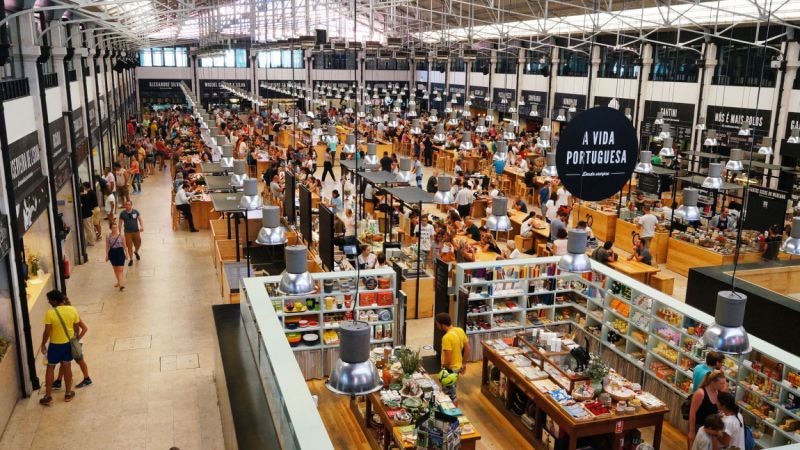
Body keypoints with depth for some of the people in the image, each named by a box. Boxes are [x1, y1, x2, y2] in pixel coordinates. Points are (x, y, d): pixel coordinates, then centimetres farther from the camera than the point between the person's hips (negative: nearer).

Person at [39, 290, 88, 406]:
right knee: (67, 367, 16)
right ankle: (68, 394, 25)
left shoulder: (50, 313, -21)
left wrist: (43, 345, -1)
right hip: (68, 343, 3)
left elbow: (47, 332, -16)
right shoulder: (72, 310, -10)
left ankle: (48, 396, 17)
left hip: (55, 345, -3)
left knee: (50, 369, 12)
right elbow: (77, 327, 1)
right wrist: (77, 337, 19)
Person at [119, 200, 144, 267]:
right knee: (129, 246, 0)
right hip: (127, 232, -1)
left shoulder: (135, 212, -4)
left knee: (138, 244, 12)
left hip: (136, 231, 1)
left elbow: (140, 219, 0)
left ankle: (136, 252, 47)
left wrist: (142, 226, -18)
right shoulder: (122, 214, -6)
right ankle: (131, 259, 17)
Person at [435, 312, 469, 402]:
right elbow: (468, 348, 6)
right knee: (452, 390, 26)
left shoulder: (447, 337, -28)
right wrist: (463, 363, 15)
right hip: (458, 366, 8)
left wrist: (443, 370, -11)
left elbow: (448, 359, -27)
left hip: (450, 369, -8)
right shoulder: (460, 330, -3)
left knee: (449, 394, 8)